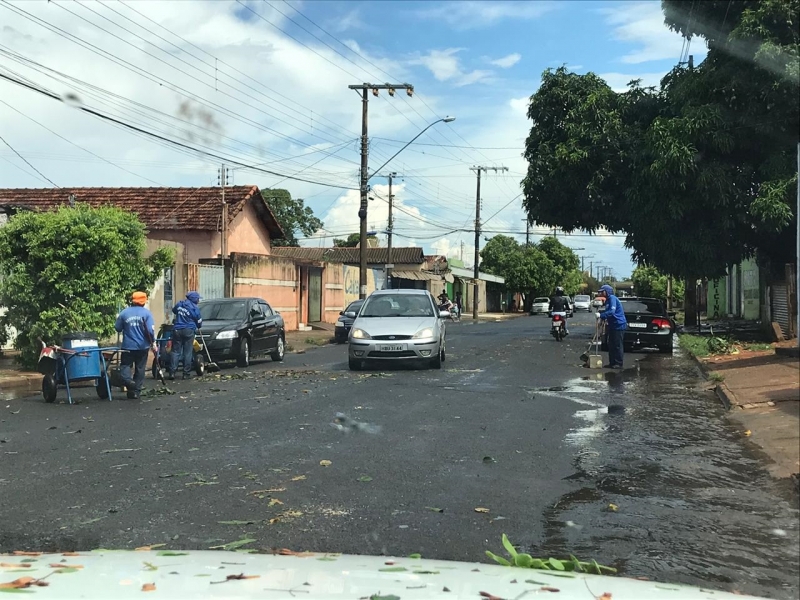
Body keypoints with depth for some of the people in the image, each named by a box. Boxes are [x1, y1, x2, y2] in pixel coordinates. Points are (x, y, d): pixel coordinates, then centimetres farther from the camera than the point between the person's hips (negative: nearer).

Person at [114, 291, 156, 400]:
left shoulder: (124, 313, -3)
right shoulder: (146, 313, -7)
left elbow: (117, 328, 4)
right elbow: (150, 330, -14)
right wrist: (153, 342, -1)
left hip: (128, 346, 0)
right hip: (143, 346, 0)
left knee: (125, 365, 9)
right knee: (140, 369, 11)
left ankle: (128, 380, -20)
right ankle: (136, 391, 13)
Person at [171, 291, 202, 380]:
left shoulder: (179, 304, 6)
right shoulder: (195, 308, -7)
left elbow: (173, 310, 28)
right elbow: (199, 322, 2)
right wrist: (199, 326, 24)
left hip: (177, 330, 4)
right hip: (189, 330, -4)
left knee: (176, 351, 5)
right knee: (188, 353, 2)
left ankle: (172, 372, -2)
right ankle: (186, 373, 2)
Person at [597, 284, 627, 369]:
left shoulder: (612, 298, -15)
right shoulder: (608, 300, 16)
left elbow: (612, 311, -27)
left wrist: (601, 315, -28)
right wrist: (603, 319, 12)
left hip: (619, 325, -10)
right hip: (613, 325, 10)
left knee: (617, 345, -5)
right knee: (611, 345, 12)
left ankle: (618, 364, 0)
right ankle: (612, 363, 17)